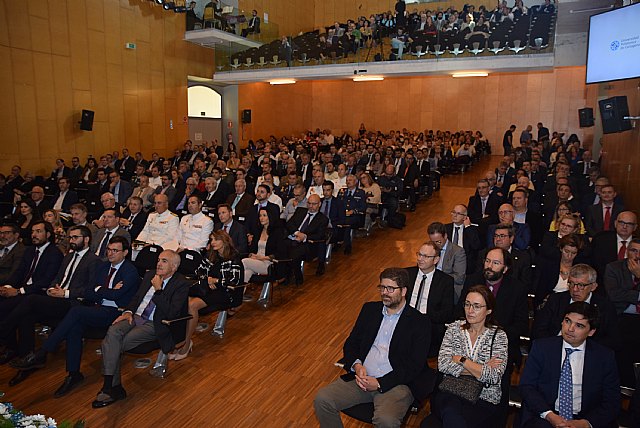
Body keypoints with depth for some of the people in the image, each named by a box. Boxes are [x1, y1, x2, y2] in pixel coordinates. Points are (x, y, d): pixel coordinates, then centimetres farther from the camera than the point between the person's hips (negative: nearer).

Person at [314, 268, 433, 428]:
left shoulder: (420, 322, -1)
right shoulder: (370, 309, 14)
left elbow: (415, 365, -7)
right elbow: (351, 343, 15)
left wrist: (380, 383, -14)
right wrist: (357, 365, -7)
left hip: (395, 383, -4)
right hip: (362, 377, 5)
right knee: (322, 400, -15)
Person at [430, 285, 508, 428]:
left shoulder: (499, 336, 3)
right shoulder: (454, 328, 8)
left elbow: (494, 377, -10)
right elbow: (443, 365, -5)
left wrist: (461, 360, -6)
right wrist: (481, 368, -8)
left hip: (484, 399, -1)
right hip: (450, 392, 2)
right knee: (451, 414, -34)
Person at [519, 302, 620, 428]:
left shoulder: (605, 357, 3)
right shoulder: (541, 347, 1)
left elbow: (612, 402, 2)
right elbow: (527, 386, -1)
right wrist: (549, 415, -15)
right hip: (543, 417, -2)